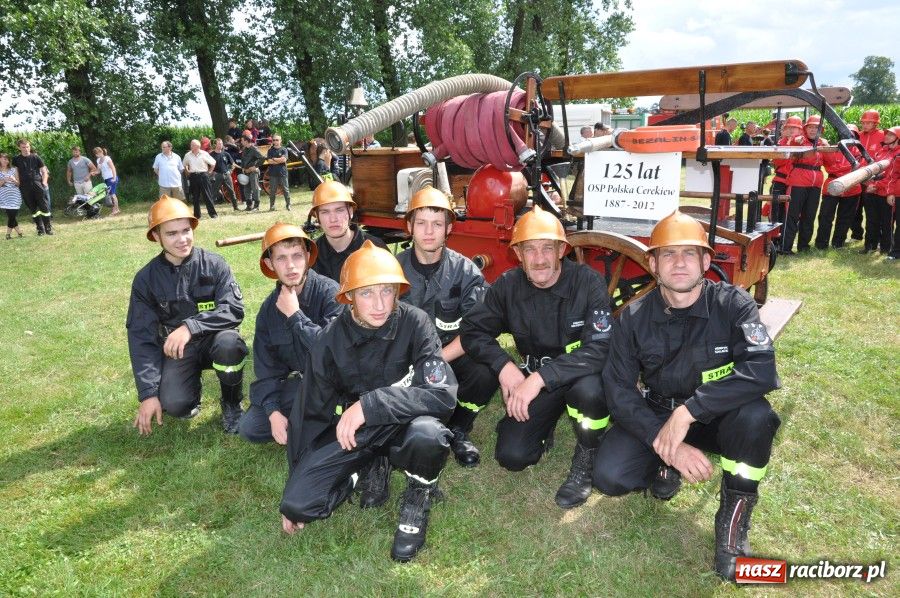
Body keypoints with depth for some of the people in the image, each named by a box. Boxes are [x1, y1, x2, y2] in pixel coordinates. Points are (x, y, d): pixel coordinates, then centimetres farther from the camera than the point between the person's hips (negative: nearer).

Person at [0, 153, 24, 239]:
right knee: (11, 215, -7)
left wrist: (14, 180, -9)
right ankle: (19, 232, 5)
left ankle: (8, 234, 8)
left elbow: (18, 183, 10)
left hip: (14, 195, 1)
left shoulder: (13, 170, 9)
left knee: (13, 215, -6)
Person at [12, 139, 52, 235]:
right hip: (25, 188, 1)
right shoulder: (16, 160, 8)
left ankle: (48, 227, 2)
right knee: (33, 209, 4)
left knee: (44, 207, -5)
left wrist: (44, 182, -4)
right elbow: (15, 173, 15)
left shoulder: (36, 157, 6)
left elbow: (44, 171, 9)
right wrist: (18, 184, 4)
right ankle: (40, 229, 9)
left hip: (38, 185, -1)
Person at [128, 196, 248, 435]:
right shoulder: (146, 279, -5)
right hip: (175, 349, 1)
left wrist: (190, 326, -32)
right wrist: (148, 394, -12)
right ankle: (194, 387, 15)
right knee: (174, 405, -25)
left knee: (228, 343, -36)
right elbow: (141, 337, -5)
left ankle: (232, 404, -6)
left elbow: (234, 309, -17)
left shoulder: (213, 264, -9)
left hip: (213, 338, -1)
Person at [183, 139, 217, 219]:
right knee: (195, 197, 6)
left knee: (207, 195, -4)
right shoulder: (188, 155, 6)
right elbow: (184, 165, 21)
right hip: (193, 177, 3)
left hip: (203, 176, -3)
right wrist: (188, 172, 13)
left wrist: (209, 172, 2)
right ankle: (196, 215, 13)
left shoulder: (204, 154, -3)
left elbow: (213, 163, 3)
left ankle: (213, 213, -1)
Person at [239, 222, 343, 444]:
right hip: (298, 382, 5)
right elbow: (266, 366, 0)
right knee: (249, 428, -5)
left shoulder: (329, 292, -21)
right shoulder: (269, 307, -2)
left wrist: (295, 315, -25)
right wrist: (274, 412, -12)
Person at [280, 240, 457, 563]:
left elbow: (444, 394, -28)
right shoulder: (331, 341, -13)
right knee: (298, 503, -16)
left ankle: (418, 497, -3)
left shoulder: (414, 323, -20)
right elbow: (310, 411, -1)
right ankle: (367, 470, 12)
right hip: (352, 431, 2)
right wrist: (297, 475, 5)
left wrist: (371, 405, -34)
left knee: (428, 435, -37)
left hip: (402, 425, -2)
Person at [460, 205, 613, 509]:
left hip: (581, 373, -2)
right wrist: (504, 366, -21)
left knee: (588, 391, -38)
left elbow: (599, 348, -28)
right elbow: (472, 330, -3)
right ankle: (544, 427, 22)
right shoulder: (508, 286, -9)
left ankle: (586, 456, -6)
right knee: (512, 456, -13)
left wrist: (540, 378, -38)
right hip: (533, 379, 3)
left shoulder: (588, 282, -20)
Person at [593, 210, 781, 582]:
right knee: (608, 477, -21)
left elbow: (761, 370, -31)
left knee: (756, 416, -34)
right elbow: (619, 390, -14)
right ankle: (665, 465, 14)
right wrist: (665, 444, -27)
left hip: (715, 419, -1)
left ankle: (733, 518, -8)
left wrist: (688, 411, -37)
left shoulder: (733, 304, -16)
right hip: (655, 416, 1)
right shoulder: (633, 317, -12)